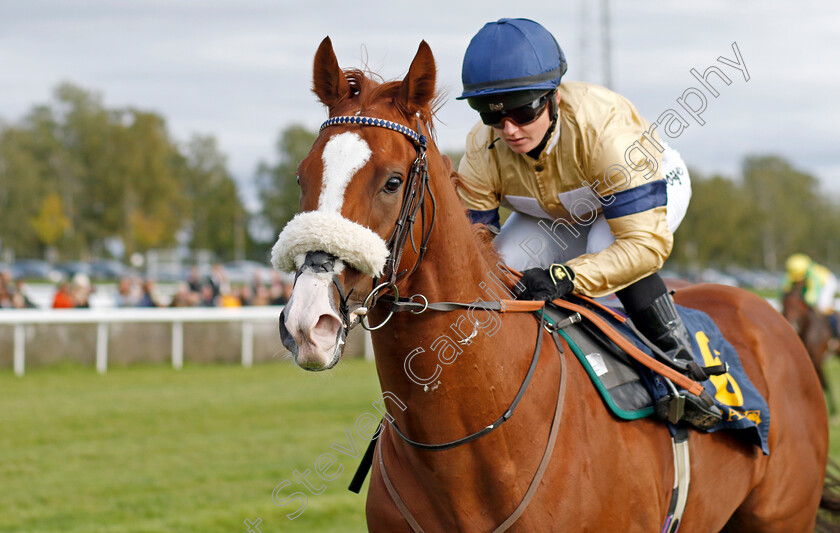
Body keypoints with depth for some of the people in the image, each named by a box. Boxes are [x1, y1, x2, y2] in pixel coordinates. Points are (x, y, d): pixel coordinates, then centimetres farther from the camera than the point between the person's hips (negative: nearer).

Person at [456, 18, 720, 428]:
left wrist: (564, 277, -58)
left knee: (604, 245, -36)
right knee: (507, 261, -20)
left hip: (652, 188, -4)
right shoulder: (482, 151, -29)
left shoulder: (603, 126, -43)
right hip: (558, 211, 5)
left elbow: (647, 242, -45)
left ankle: (677, 362, -21)